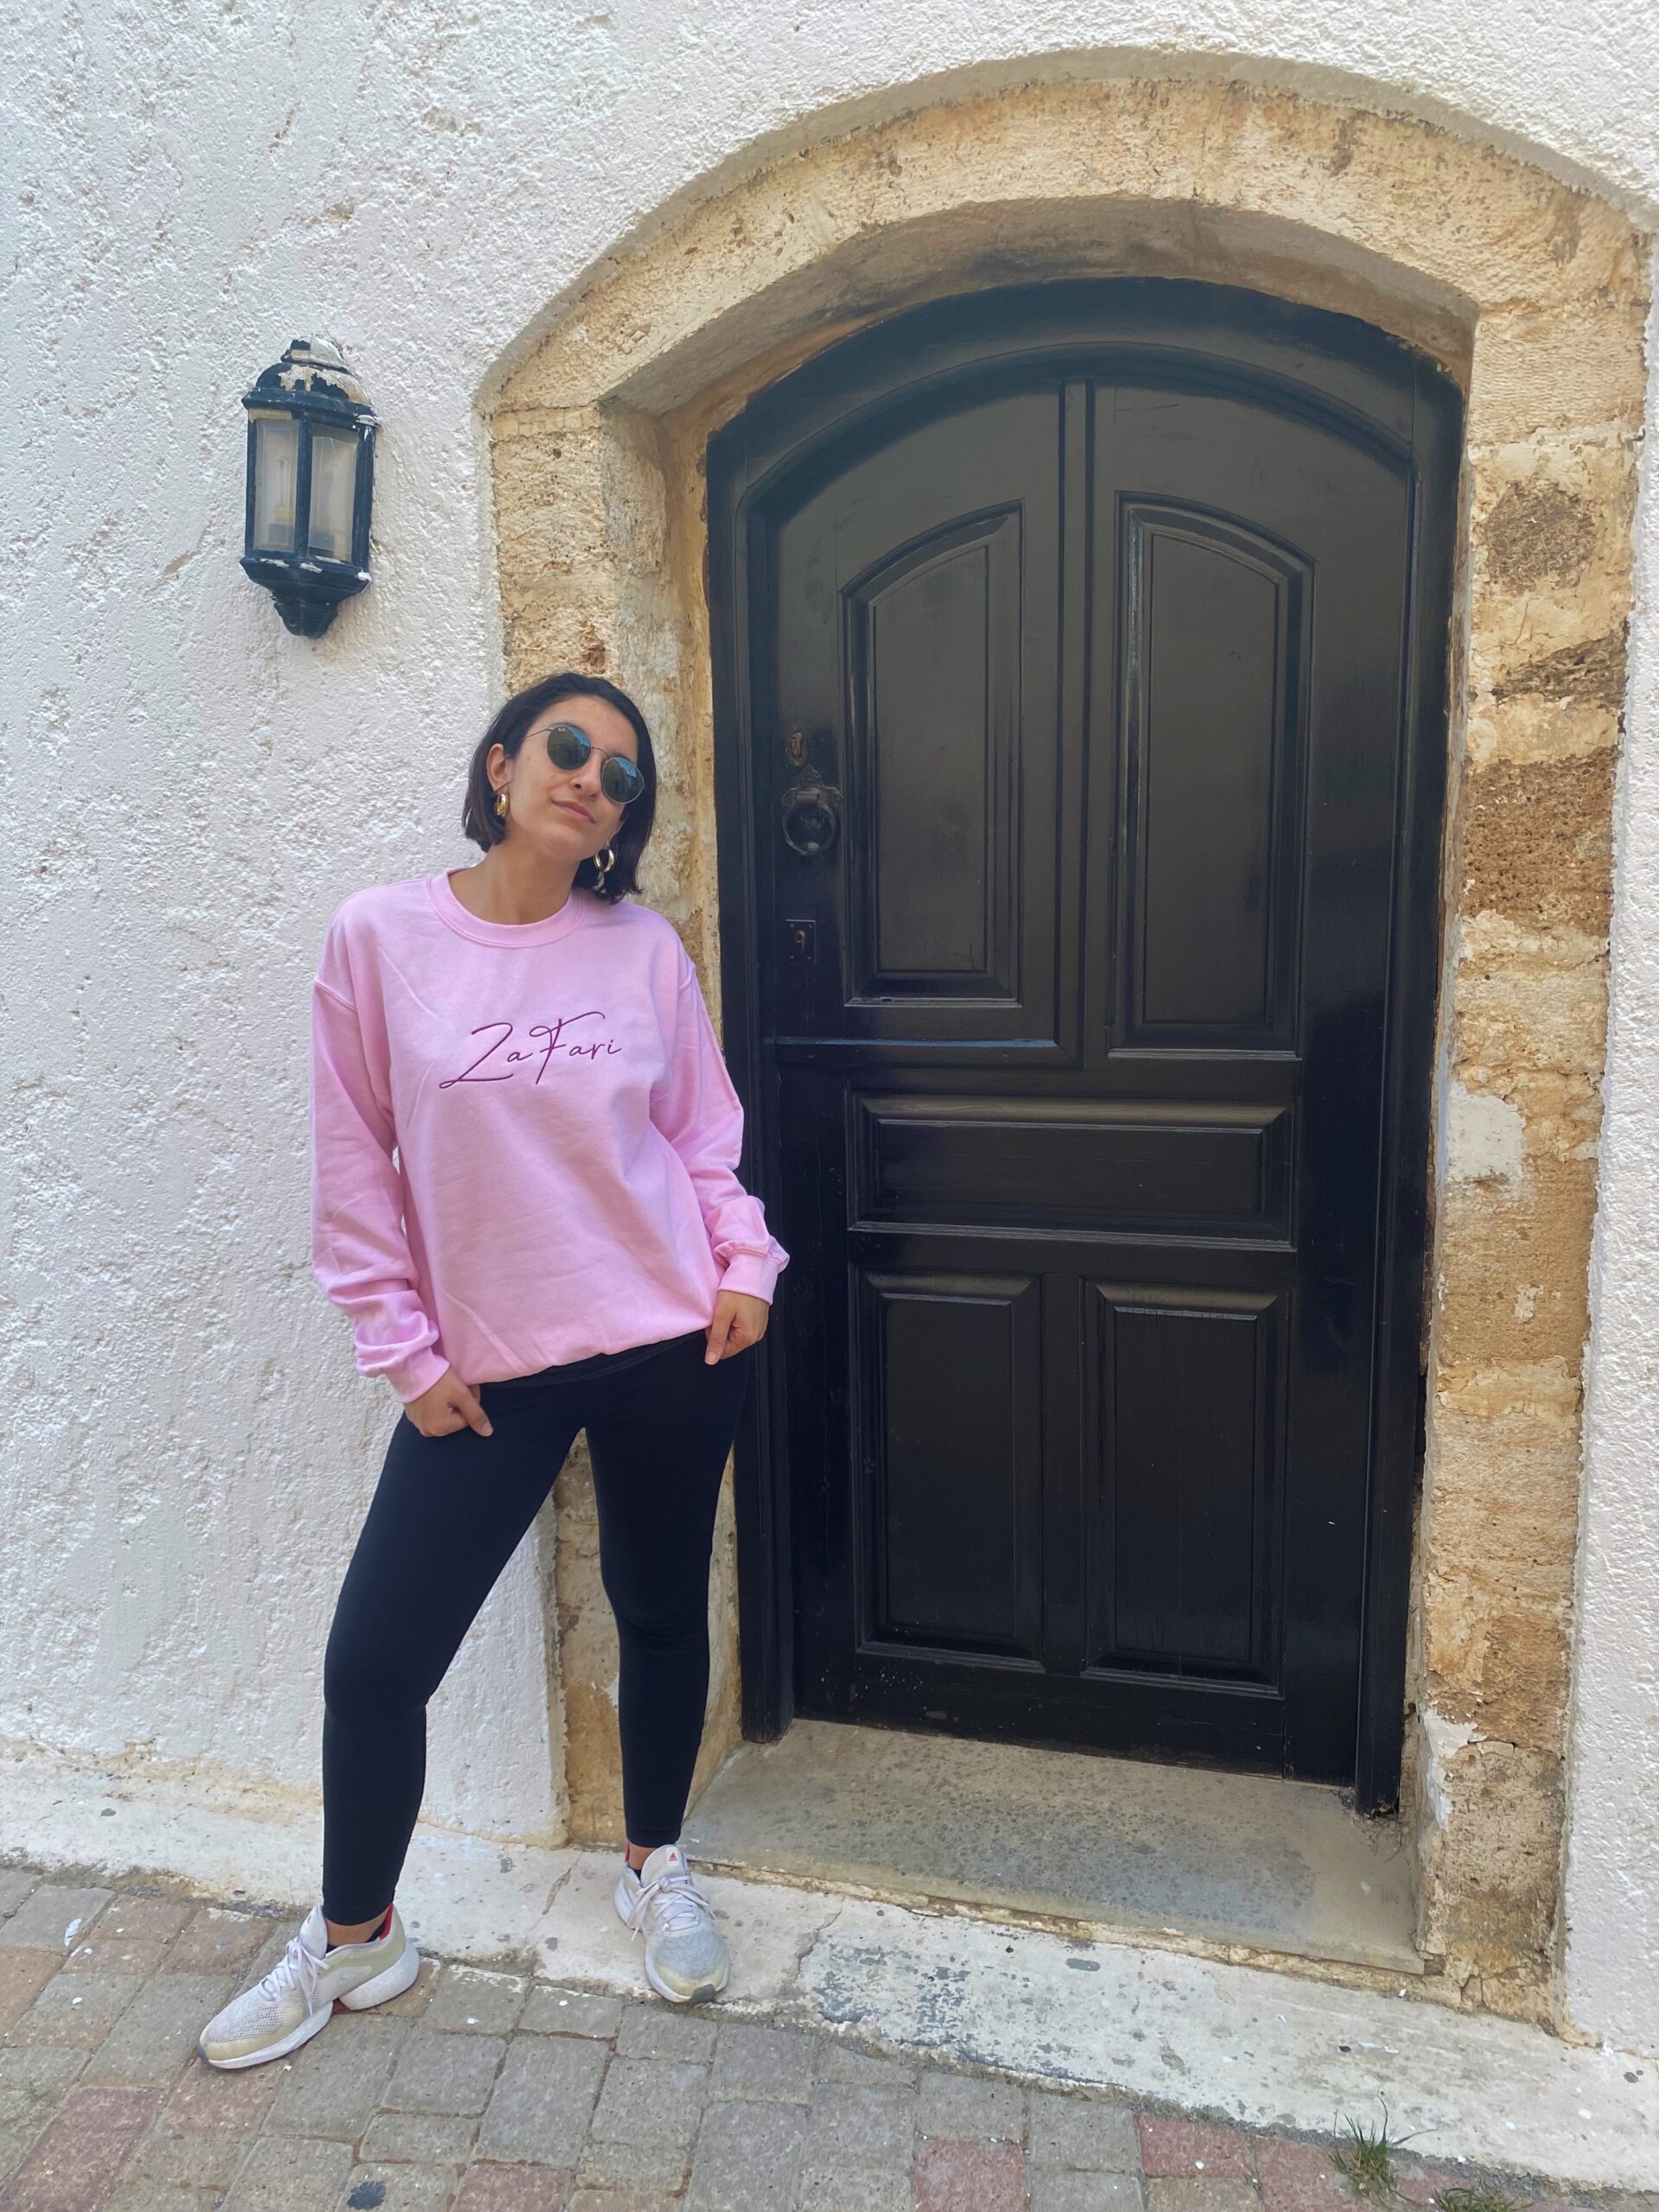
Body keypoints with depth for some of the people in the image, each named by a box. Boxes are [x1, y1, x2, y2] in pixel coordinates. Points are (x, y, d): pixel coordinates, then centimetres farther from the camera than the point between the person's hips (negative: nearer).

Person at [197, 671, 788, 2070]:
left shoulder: (645, 950, 0)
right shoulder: (381, 936, -4)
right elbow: (357, 1164, -1)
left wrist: (745, 1264, -5)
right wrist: (406, 1351, -2)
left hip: (671, 1343, 1)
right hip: (488, 1367, 0)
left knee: (660, 1613, 16)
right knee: (374, 1657, 5)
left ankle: (658, 1870, 43)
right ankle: (354, 1940, 33)